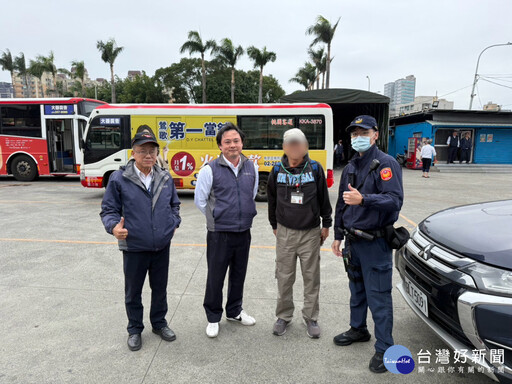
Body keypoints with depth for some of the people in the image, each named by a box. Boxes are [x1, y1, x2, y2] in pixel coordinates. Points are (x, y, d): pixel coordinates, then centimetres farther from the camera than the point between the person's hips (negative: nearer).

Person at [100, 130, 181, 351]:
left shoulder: (165, 178, 3)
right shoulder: (119, 179, -10)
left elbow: (174, 204, 18)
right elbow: (108, 209, -5)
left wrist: (174, 223, 4)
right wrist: (114, 226, -24)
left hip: (162, 246, 3)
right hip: (134, 248, -3)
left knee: (160, 288, 18)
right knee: (133, 291, 14)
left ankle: (159, 323, 40)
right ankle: (135, 330, 36)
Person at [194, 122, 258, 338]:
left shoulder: (251, 167, 3)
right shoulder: (210, 170, -10)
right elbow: (200, 201, -3)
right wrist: (218, 219, 3)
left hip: (244, 232, 4)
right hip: (219, 234, -4)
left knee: (239, 274, 17)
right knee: (216, 277, 6)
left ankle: (234, 311, 38)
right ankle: (213, 317, 26)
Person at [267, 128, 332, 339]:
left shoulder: (315, 168, -5)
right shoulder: (277, 171, -2)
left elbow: (324, 199, 4)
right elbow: (272, 201, 10)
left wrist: (326, 225, 9)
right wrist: (274, 226, 14)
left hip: (310, 232, -1)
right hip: (285, 233, 1)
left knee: (311, 277, 9)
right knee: (284, 277, 10)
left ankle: (311, 317, 27)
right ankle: (284, 316, 28)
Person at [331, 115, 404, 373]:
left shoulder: (386, 164, -10)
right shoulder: (350, 168, 12)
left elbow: (395, 200, -22)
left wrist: (363, 199, -36)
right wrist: (338, 235, 16)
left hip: (375, 243, -7)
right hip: (353, 241, 7)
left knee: (378, 296, 1)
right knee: (356, 289, 20)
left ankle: (384, 349, 16)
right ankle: (358, 329, 39)